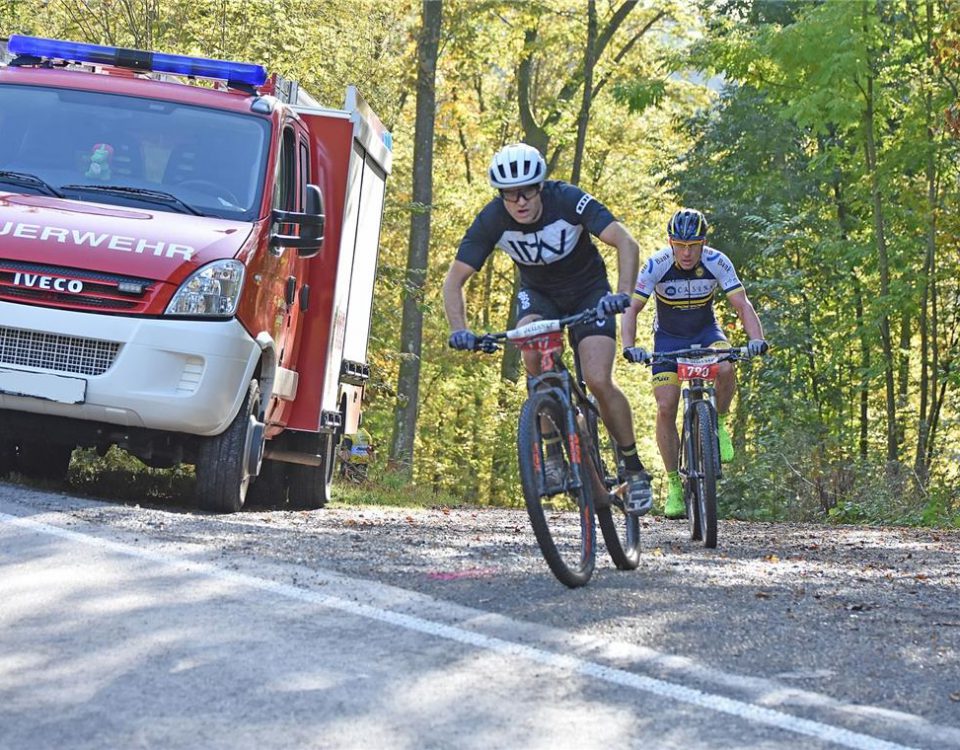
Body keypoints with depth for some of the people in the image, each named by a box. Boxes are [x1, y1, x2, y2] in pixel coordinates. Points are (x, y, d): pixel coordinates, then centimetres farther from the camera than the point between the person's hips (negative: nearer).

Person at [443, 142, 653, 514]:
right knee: (531, 346, -32)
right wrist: (459, 330, -34)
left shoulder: (569, 200, -28)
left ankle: (634, 469, 0)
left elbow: (626, 243, -32)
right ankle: (554, 451, -18)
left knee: (598, 382, -20)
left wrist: (623, 293, -48)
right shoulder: (492, 220, -22)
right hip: (538, 293, 2)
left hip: (588, 292, -2)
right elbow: (455, 279, -18)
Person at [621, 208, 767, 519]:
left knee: (725, 368, -34)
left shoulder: (717, 263, -21)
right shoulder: (657, 265, -23)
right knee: (666, 408, -13)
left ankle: (719, 424, -5)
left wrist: (756, 339, -40)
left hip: (706, 332, 0)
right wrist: (629, 346, -39)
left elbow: (742, 304, -23)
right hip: (668, 337, 0)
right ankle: (673, 484, 0)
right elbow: (631, 308, -22)